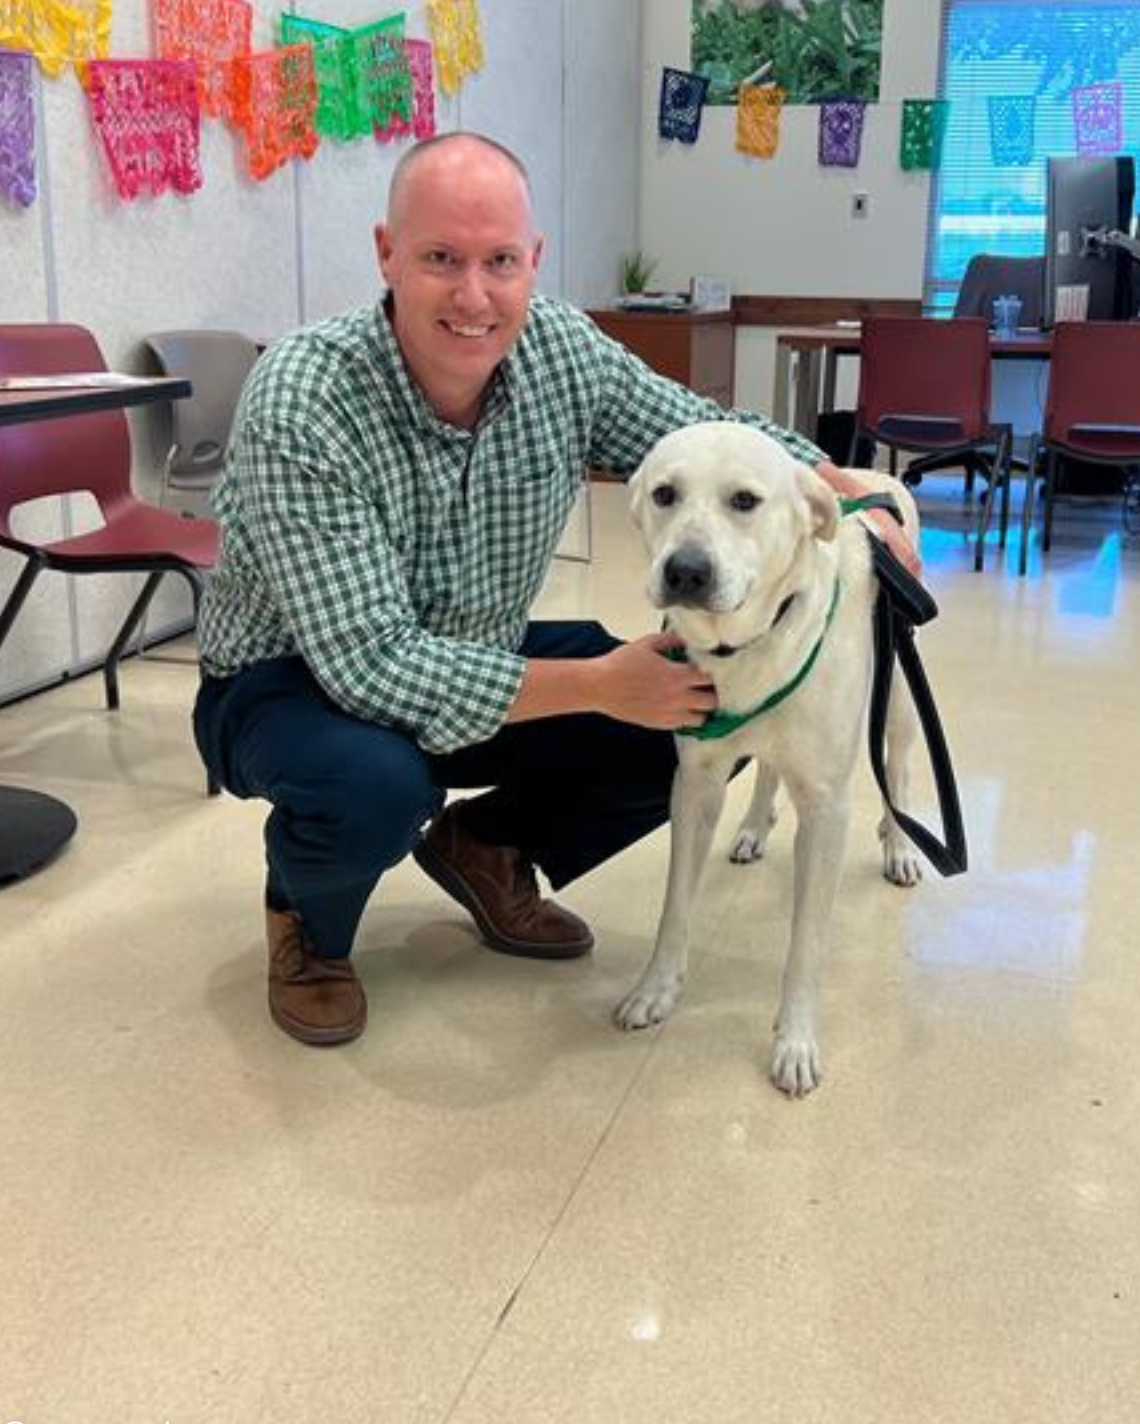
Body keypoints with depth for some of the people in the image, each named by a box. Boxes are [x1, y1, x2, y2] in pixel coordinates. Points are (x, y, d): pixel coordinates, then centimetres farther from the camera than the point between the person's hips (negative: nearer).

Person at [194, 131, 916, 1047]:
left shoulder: (565, 352, -15)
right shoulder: (301, 406, -31)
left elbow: (719, 439, 0)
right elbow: (372, 665, -34)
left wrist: (852, 498, -17)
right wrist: (598, 683, -33)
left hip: (475, 665, 5)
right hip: (294, 683, -5)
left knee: (700, 721, -8)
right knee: (374, 786, -38)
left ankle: (484, 847, 16)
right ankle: (307, 925, 1)